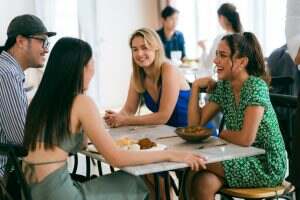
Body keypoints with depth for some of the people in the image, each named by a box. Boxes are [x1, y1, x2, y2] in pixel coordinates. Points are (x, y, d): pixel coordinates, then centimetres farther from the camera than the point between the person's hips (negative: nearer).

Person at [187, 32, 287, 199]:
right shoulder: (223, 86, 4)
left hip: (267, 166, -6)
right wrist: (196, 87, -3)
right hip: (242, 159, 6)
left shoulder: (256, 86, -19)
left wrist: (223, 134, -7)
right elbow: (195, 124, 4)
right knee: (204, 183, -24)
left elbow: (246, 138, -25)